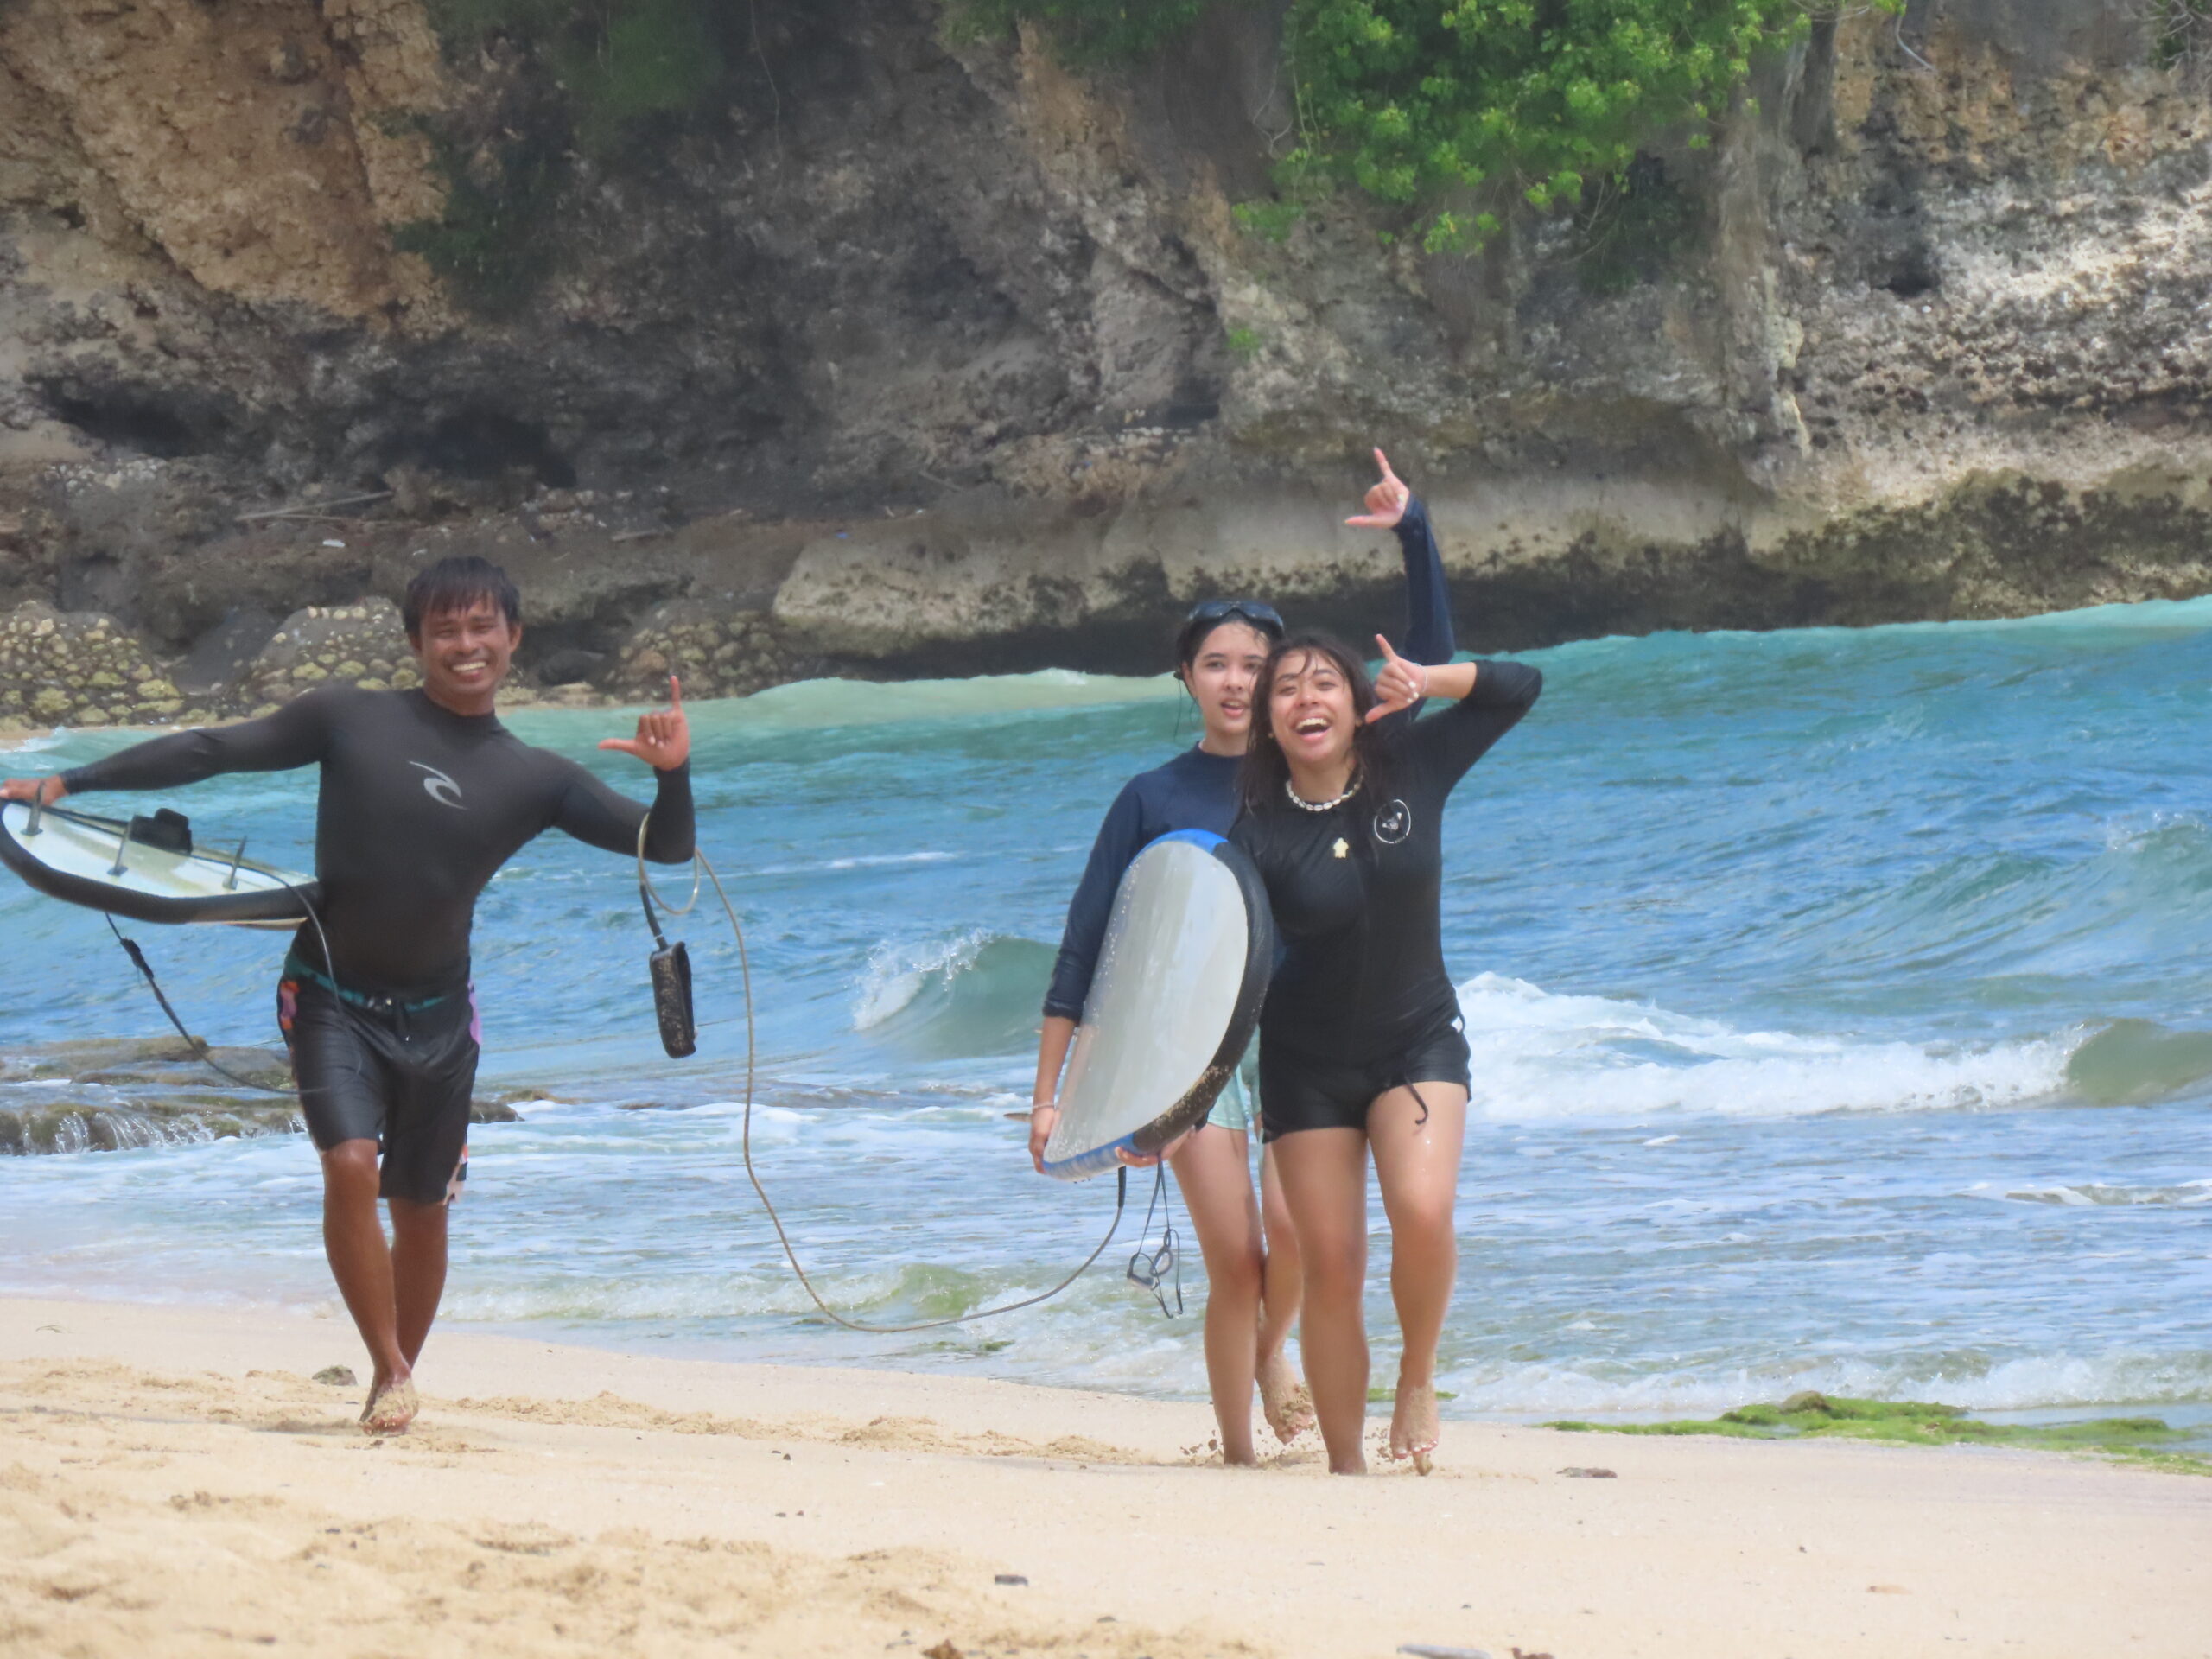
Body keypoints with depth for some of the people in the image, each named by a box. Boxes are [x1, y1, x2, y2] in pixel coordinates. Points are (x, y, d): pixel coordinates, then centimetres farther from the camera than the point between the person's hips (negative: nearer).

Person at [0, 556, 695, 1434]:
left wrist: (673, 773, -21)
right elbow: (213, 751, 0)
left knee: (421, 1207, 8)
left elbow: (664, 846, 1)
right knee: (350, 1167, -21)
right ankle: (390, 1371, -10)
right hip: (332, 1000, -2)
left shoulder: (534, 779, 1)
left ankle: (400, 1379, 27)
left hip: (436, 1015, 2)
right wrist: (72, 782, -3)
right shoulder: (350, 720, -4)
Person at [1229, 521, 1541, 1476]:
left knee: (1422, 1212, -24)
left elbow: (1519, 688, 1)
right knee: (1331, 1267, -3)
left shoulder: (1410, 771, -5)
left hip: (1418, 1043, 1)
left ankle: (1418, 1379, 1)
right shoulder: (1256, 829, -11)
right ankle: (1345, 1464, 9)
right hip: (1307, 1064, 0)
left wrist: (1428, 681, -16)